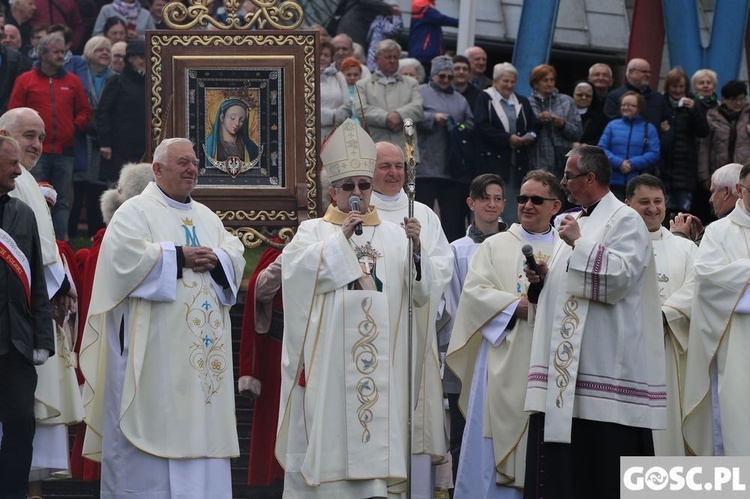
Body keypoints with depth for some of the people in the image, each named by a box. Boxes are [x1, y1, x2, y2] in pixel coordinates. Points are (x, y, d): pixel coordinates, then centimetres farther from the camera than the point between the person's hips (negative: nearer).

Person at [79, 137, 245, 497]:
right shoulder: (136, 211, -1)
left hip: (202, 344, 7)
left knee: (200, 422, 4)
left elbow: (236, 254, 13)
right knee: (155, 421, -8)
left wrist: (215, 260, -9)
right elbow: (124, 255, -17)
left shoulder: (206, 217, 20)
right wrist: (179, 256, -14)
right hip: (156, 345, -6)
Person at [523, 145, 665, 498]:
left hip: (605, 360, -9)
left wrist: (579, 244, -15)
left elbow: (619, 275, -20)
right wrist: (544, 275, 10)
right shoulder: (575, 222, 22)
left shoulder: (625, 221, -6)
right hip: (567, 357, 9)